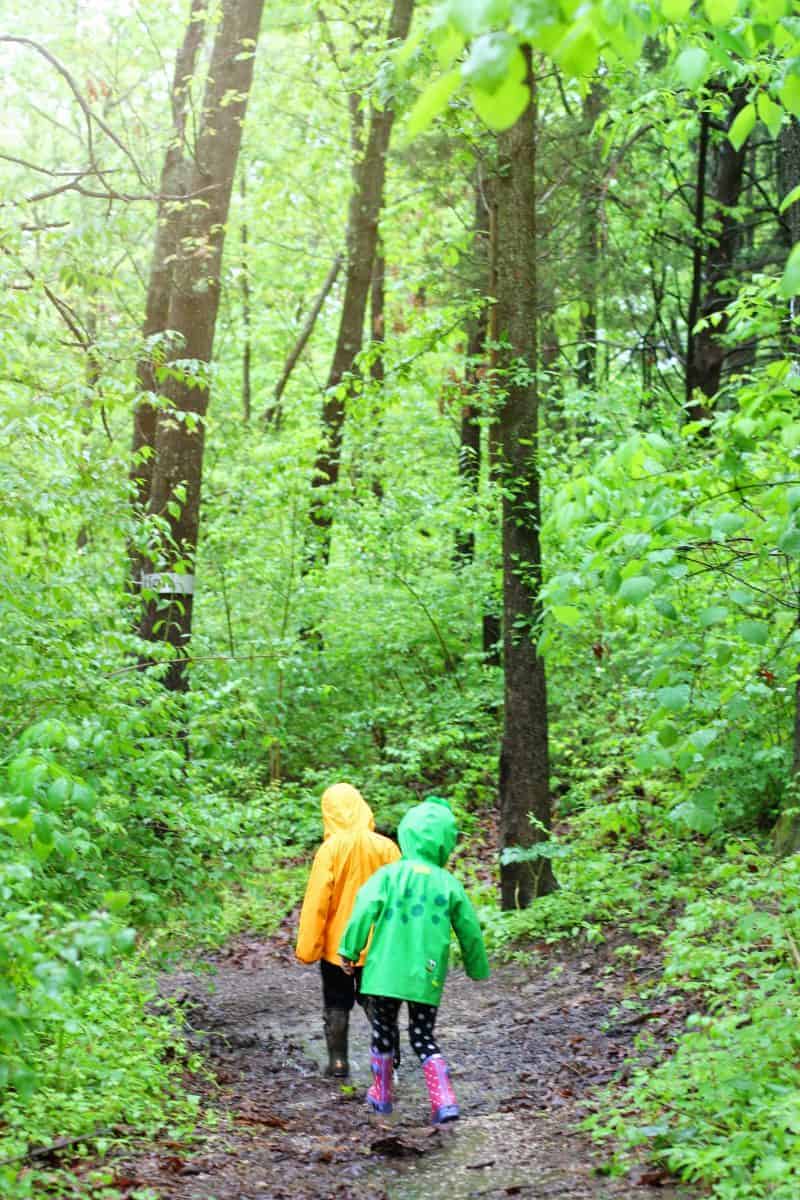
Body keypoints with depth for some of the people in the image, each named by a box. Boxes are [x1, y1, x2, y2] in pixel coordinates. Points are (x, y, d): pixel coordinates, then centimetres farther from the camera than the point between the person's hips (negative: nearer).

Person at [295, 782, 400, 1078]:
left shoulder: (331, 849, -14)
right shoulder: (385, 847, -6)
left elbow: (317, 902, -14)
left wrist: (307, 947, -8)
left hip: (337, 942, -2)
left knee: (337, 1004, 13)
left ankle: (338, 1061, 13)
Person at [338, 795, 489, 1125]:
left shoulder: (389, 874, -6)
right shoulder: (449, 884, 1)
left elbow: (365, 909, -15)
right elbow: (470, 931, 8)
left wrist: (350, 950, -6)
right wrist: (478, 969, 23)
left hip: (386, 970, -1)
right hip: (427, 975, 2)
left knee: (383, 1029, 18)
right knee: (423, 1038, 11)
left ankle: (381, 1095, 31)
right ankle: (444, 1101, -5)